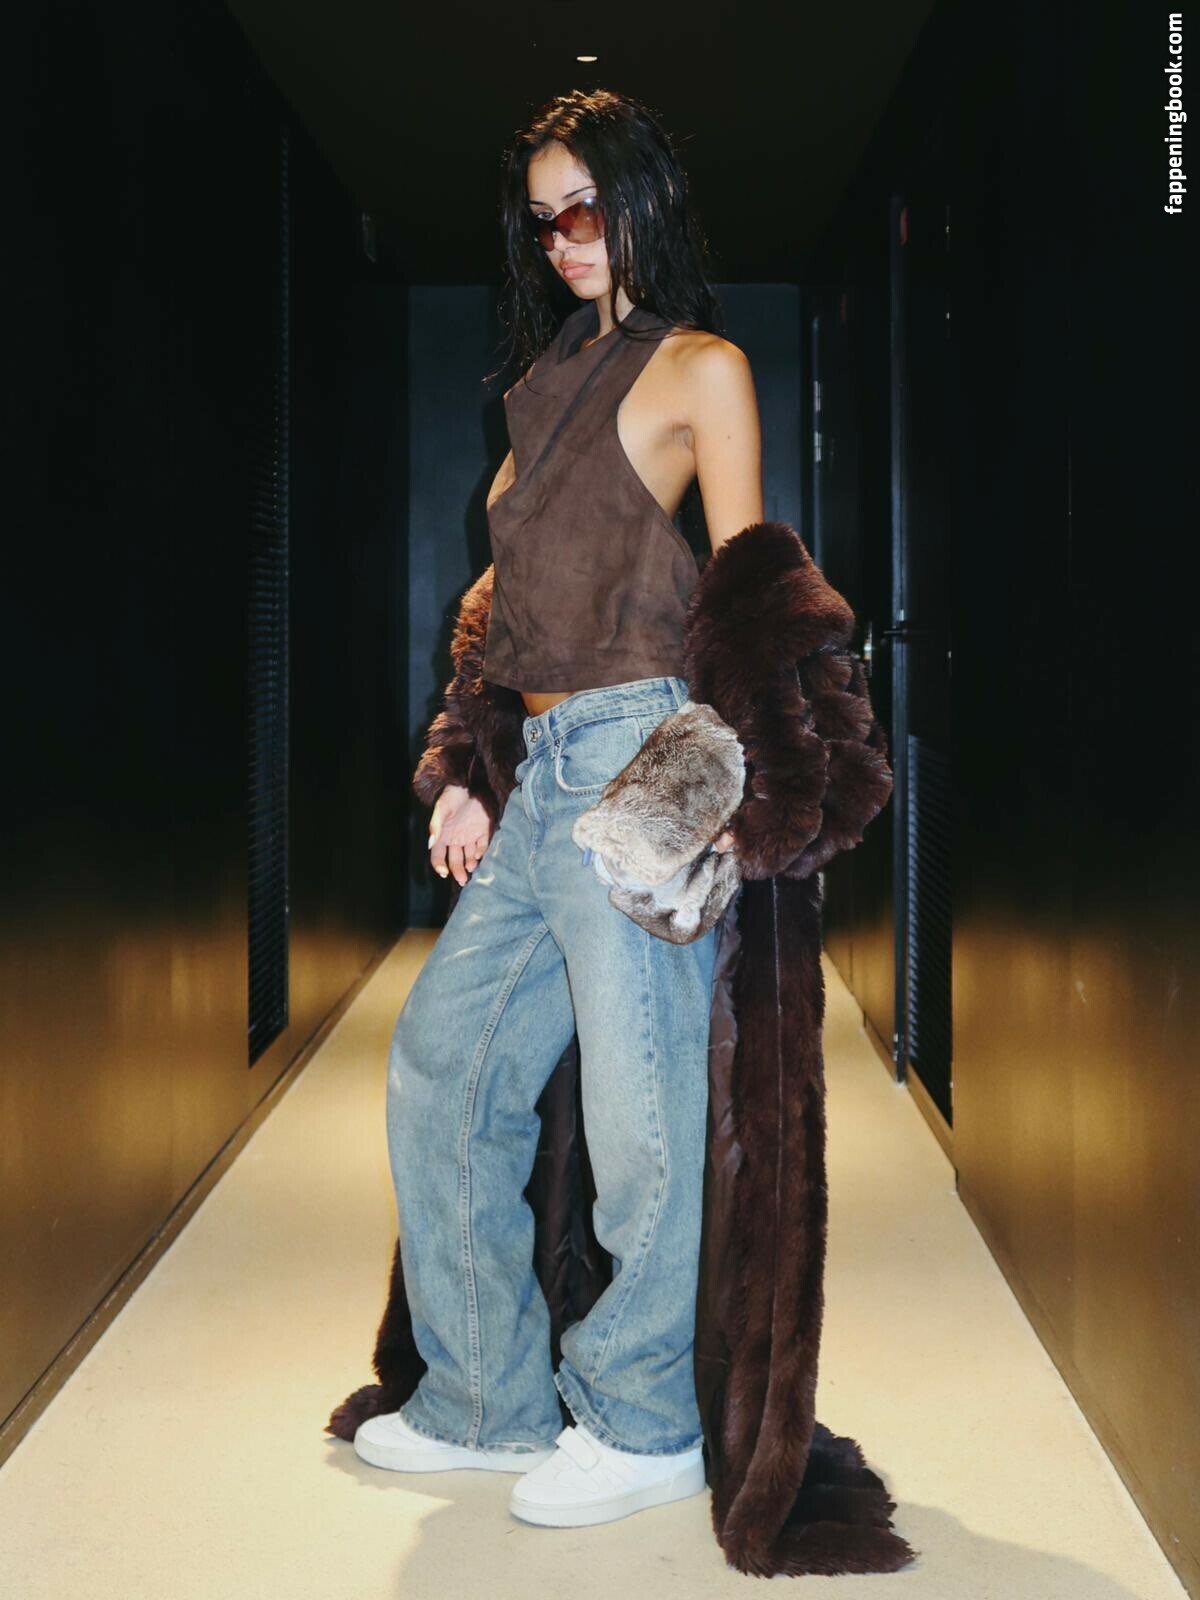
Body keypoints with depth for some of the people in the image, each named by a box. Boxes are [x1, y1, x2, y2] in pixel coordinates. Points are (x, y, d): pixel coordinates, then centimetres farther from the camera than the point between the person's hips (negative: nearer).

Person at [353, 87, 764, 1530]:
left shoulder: (702, 368, 2)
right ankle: (488, 1402, 19)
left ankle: (644, 1424, 12)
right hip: (540, 771, 8)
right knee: (440, 1066, 8)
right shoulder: (555, 378, 22)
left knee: (637, 1102, -4)